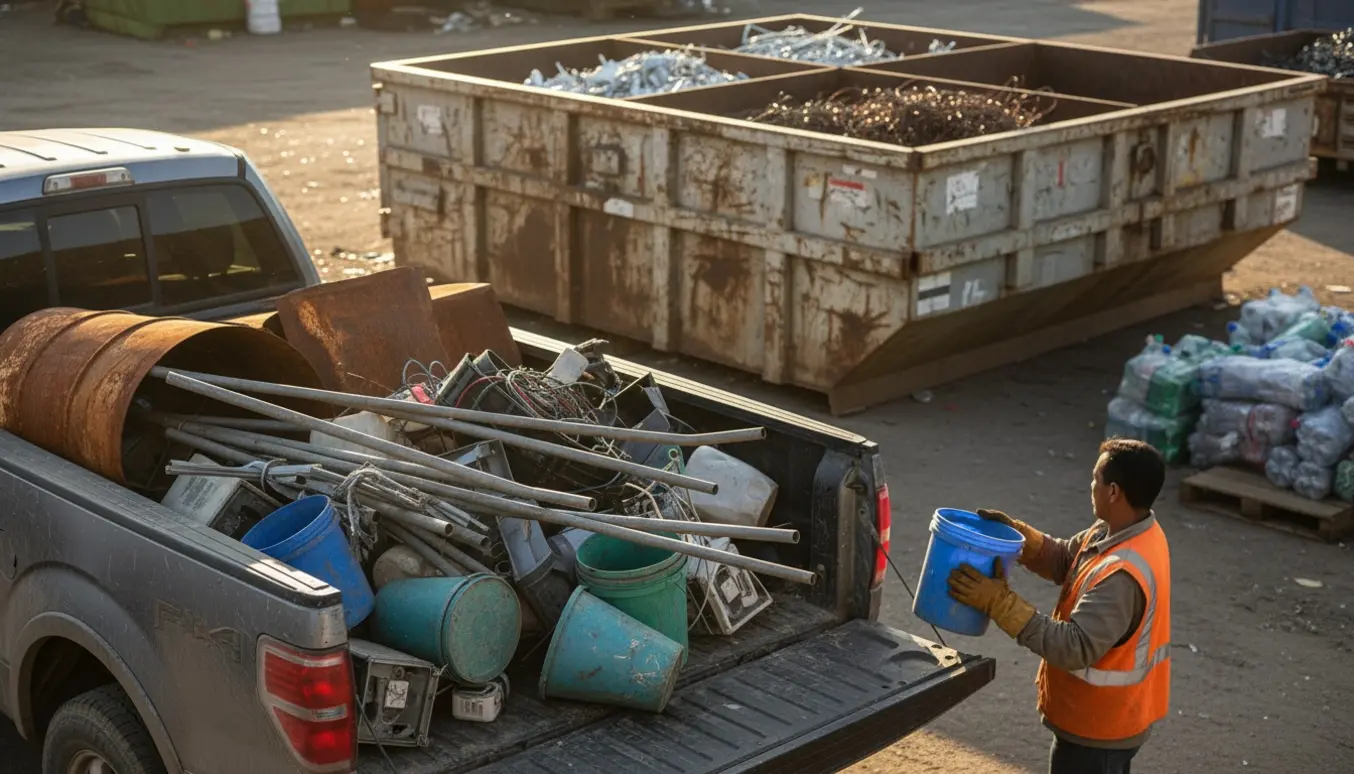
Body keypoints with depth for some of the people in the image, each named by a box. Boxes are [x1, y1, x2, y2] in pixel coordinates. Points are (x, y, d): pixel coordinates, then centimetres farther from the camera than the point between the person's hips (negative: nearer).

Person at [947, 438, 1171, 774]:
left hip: (1096, 727, -10)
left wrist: (999, 602, -34)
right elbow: (1064, 560, 10)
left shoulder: (1122, 573, -34)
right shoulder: (1123, 533, -2)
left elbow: (1075, 647, -34)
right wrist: (1016, 533, -8)